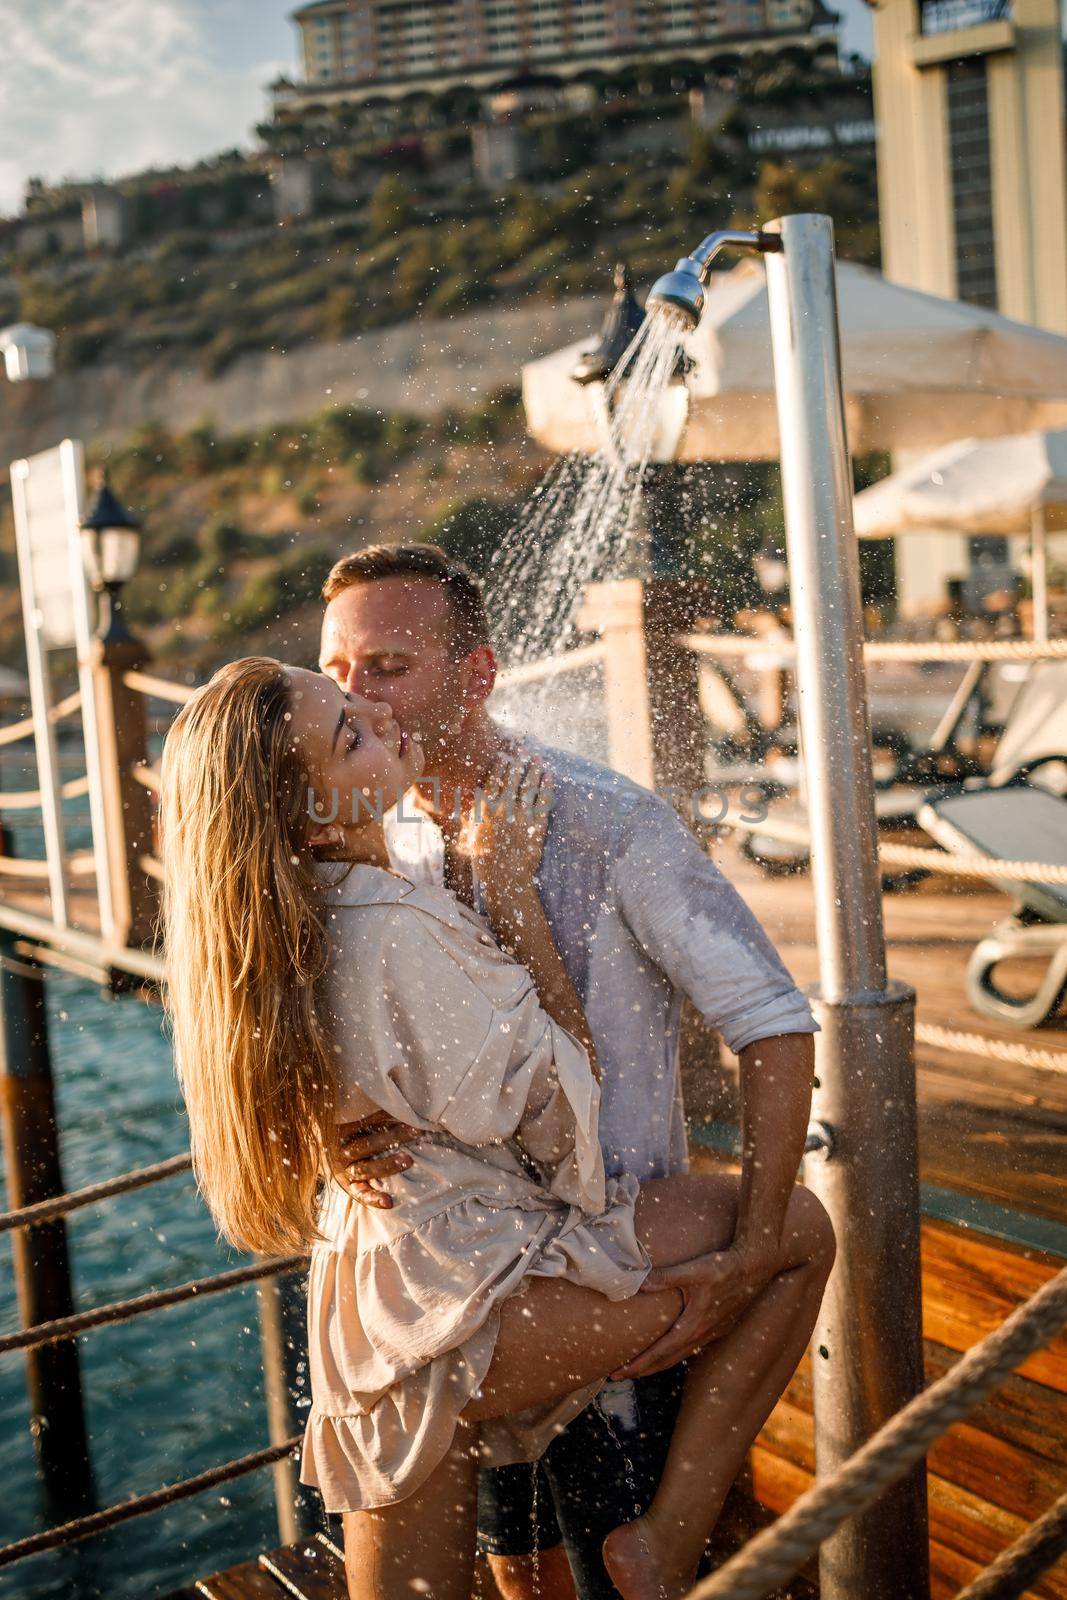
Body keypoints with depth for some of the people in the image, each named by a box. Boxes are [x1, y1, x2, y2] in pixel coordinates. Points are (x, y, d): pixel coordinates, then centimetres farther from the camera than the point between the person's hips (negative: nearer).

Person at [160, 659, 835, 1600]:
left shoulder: (292, 923, 4)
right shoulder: (395, 932, -25)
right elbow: (556, 1089, -12)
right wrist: (511, 887, -9)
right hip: (469, 1303, -9)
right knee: (798, 1229, -4)